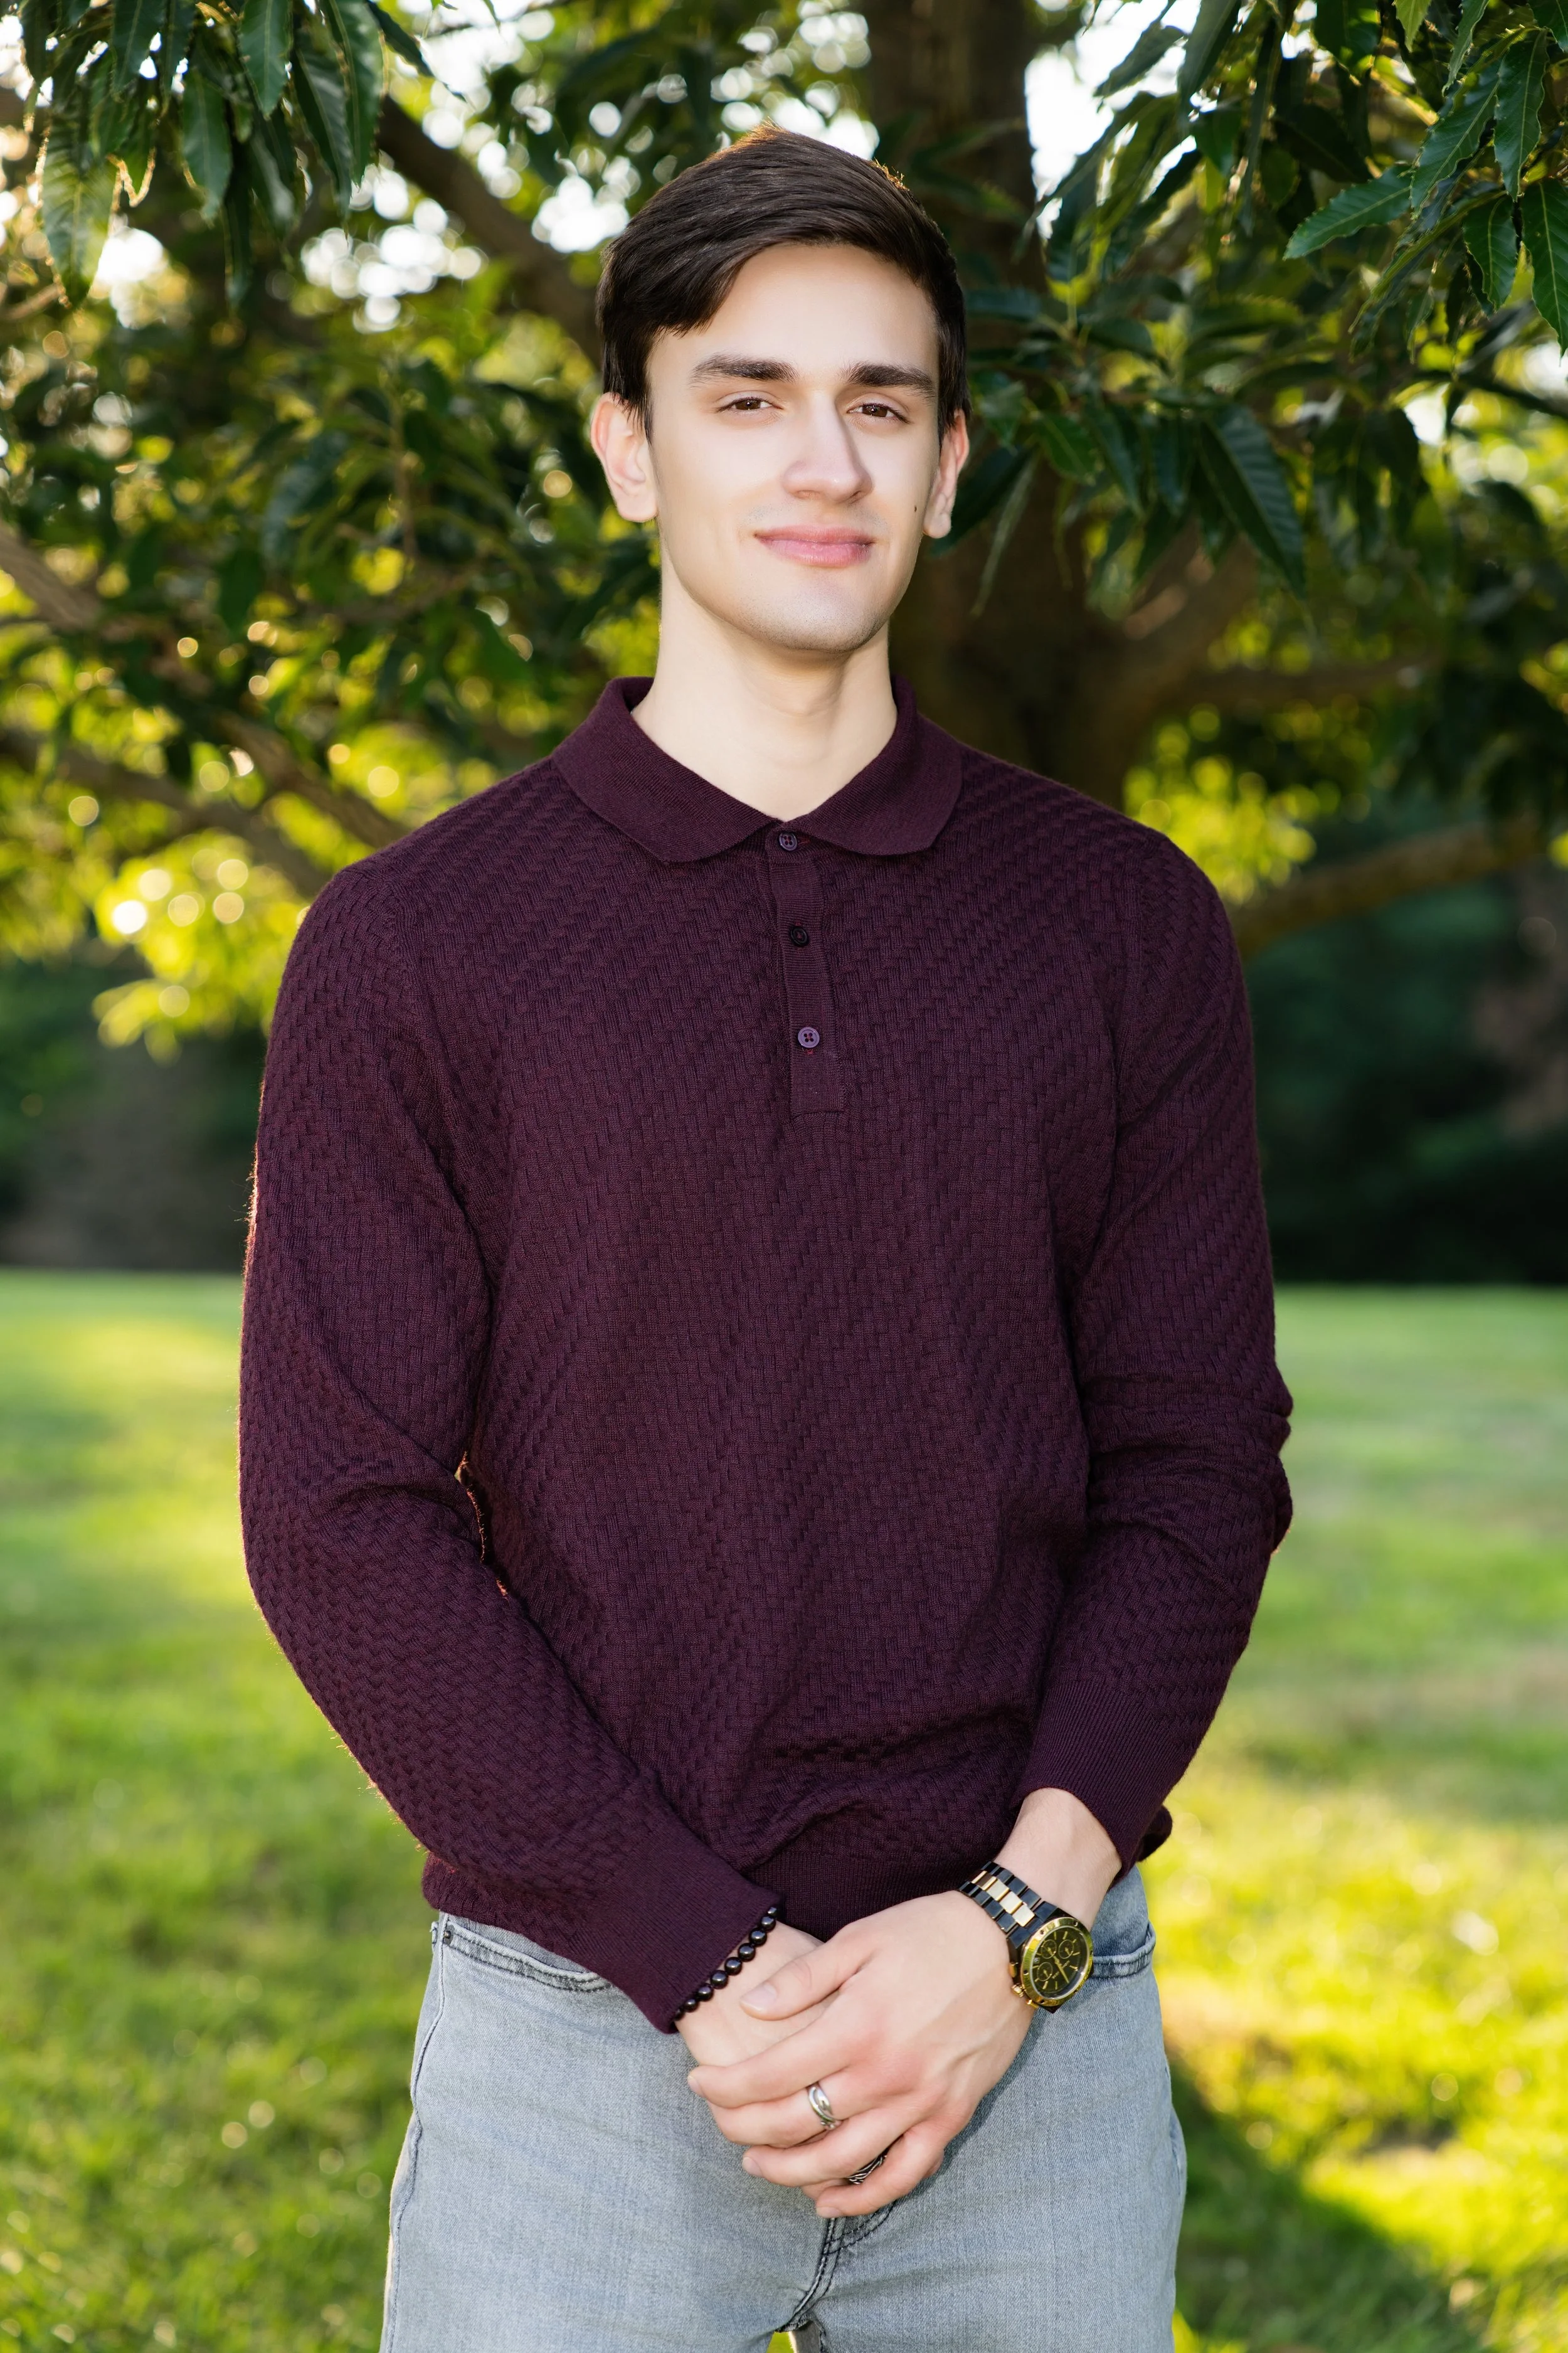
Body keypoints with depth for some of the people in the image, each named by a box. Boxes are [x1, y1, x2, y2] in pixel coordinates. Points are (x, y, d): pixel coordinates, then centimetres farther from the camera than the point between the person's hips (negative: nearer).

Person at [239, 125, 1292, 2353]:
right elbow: (344, 1520, -5)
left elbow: (1196, 1464, 3)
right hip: (580, 2019, -1)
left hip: (1031, 2015, 2)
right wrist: (715, 1971, -11)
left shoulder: (1128, 923, 5)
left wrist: (1012, 1924, -10)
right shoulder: (416, 946, -1)